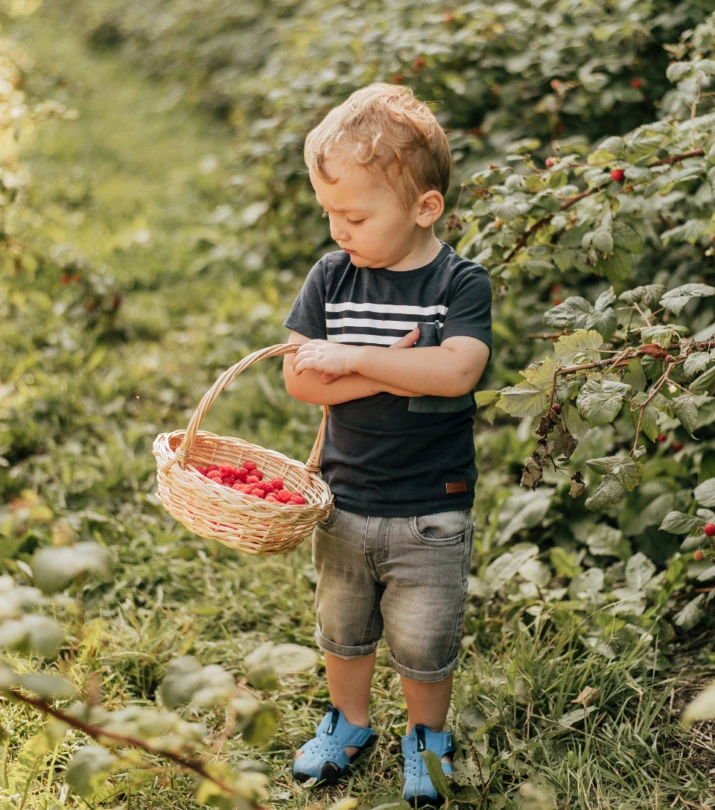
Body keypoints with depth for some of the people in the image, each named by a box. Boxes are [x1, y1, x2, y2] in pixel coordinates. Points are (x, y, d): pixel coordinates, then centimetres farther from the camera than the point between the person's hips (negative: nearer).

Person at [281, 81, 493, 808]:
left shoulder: (461, 282, -12)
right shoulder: (330, 277, -4)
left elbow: (457, 371, -28)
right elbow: (298, 377, -11)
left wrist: (354, 357, -28)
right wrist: (393, 371, -22)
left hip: (431, 510, -3)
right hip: (344, 499, 3)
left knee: (424, 643, 11)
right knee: (341, 627, 21)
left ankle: (426, 736, 38)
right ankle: (349, 723, 45)